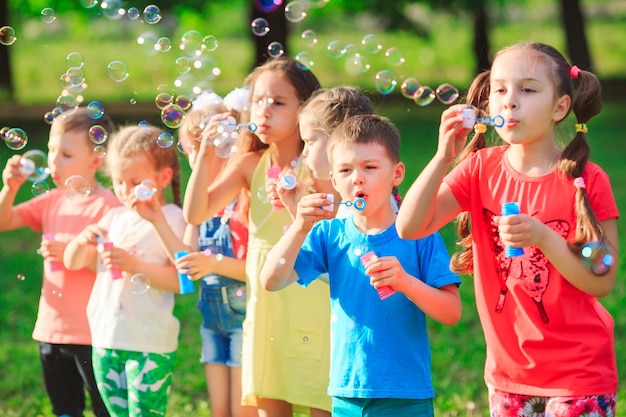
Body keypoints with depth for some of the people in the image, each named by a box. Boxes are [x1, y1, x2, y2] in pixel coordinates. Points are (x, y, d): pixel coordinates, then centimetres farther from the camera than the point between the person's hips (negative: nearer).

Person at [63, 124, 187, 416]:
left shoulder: (171, 218, -6)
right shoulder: (113, 218, 12)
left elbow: (181, 279, -16)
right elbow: (73, 262, 15)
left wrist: (134, 266, -23)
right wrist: (82, 241, -6)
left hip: (149, 344, -6)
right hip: (106, 339, 6)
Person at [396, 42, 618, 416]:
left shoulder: (587, 181, -11)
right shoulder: (481, 168, -1)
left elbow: (602, 283, -11)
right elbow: (409, 227, -12)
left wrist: (543, 237, -25)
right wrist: (443, 157, -23)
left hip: (578, 371, -3)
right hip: (509, 371, 4)